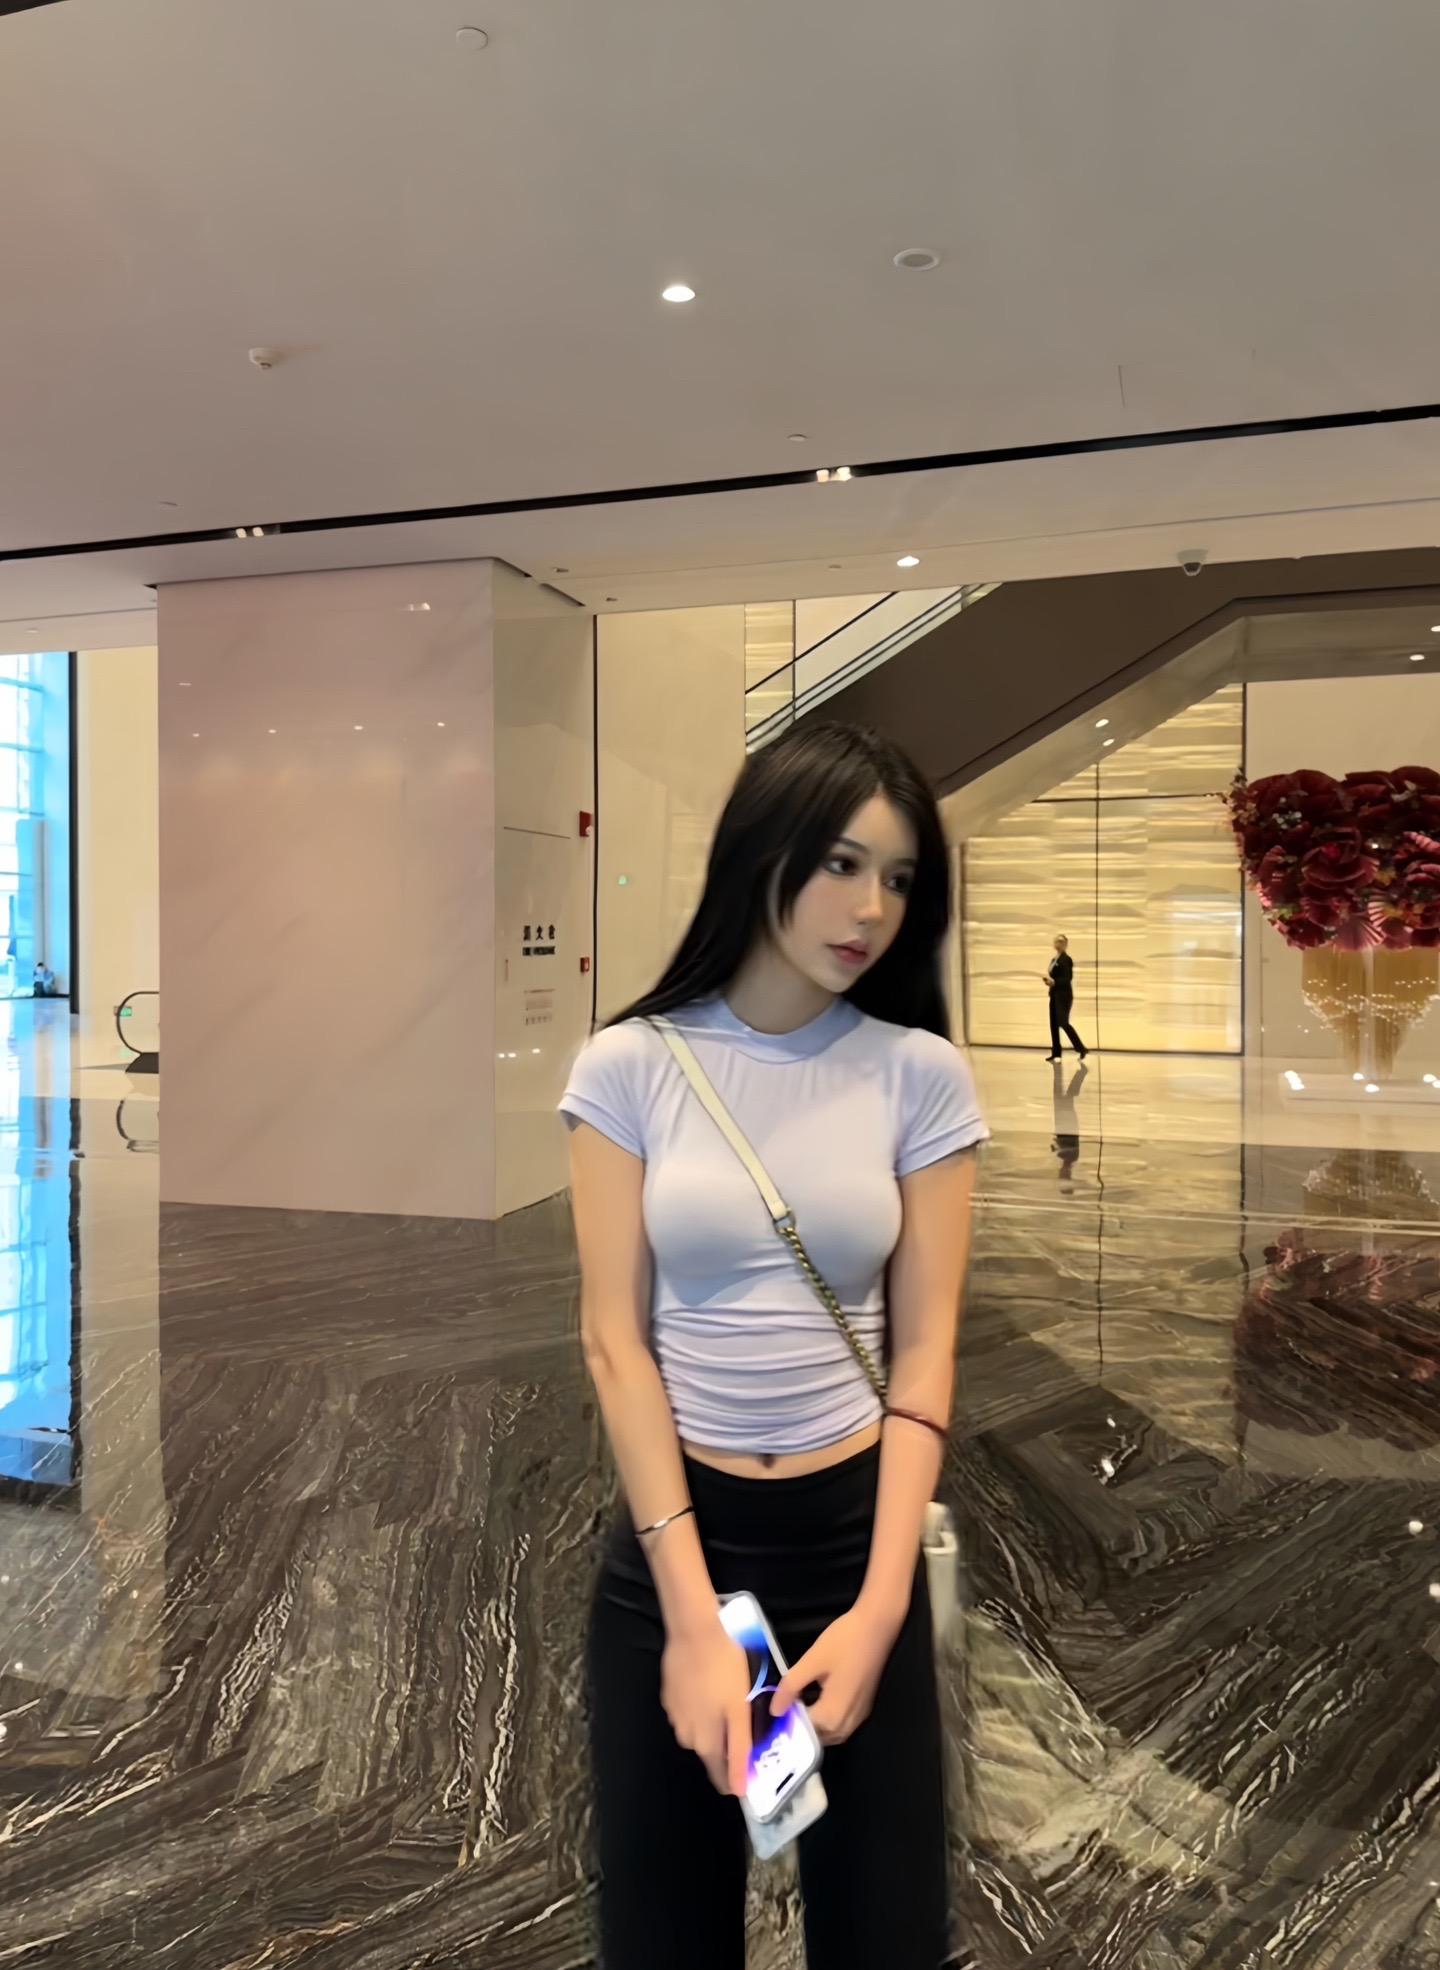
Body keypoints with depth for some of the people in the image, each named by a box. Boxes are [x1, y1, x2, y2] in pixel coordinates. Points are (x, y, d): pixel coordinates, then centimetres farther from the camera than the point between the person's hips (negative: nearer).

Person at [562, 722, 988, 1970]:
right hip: (672, 1526, 0)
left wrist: (880, 1607, -11)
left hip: (856, 1527, 1)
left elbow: (925, 1350, -4)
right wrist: (692, 1613, -12)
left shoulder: (921, 1075, -4)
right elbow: (615, 1339, -8)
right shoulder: (633, 1064, -6)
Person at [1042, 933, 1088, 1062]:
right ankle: (1056, 1052, 11)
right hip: (1055, 995, 9)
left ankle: (1081, 1048, -4)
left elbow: (1067, 979, -18)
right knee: (1053, 1024, 7)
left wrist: (1053, 982, -26)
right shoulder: (1054, 960, 15)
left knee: (1063, 1023, -12)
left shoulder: (1066, 959, -11)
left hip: (1064, 996, -9)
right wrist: (1047, 980, -1)